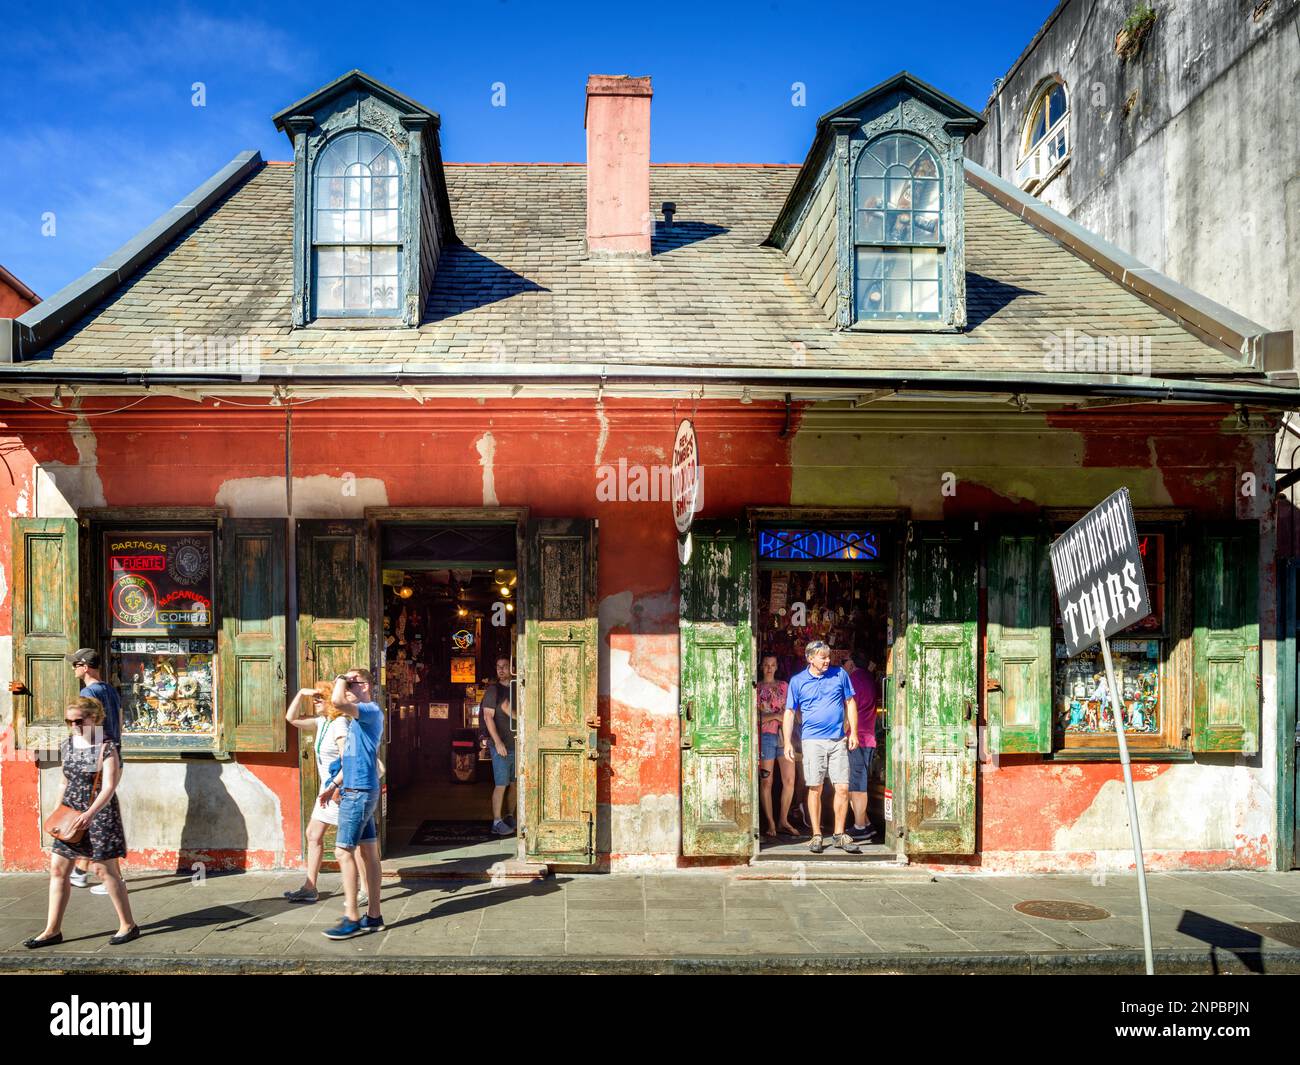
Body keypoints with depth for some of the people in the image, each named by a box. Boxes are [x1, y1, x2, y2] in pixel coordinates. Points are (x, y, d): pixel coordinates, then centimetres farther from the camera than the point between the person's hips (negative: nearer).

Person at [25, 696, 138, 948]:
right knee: (58, 868, 7)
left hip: (99, 814, -7)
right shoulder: (67, 745, 8)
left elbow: (109, 787, -20)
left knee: (104, 869, -2)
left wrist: (91, 813, -32)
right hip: (70, 813, 7)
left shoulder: (106, 747, -13)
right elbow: (66, 782, 19)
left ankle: (128, 925, 10)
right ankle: (52, 930, 17)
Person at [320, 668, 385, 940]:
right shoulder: (361, 716, 18)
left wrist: (341, 680, -12)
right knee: (368, 852, 10)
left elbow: (337, 701, -30)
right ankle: (373, 916, 14)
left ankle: (352, 919, -3)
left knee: (344, 852, -7)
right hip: (358, 792, 10)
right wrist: (334, 785, 21)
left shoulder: (372, 710, -12)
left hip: (359, 792, -10)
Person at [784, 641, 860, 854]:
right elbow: (789, 712, 6)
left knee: (843, 789, -2)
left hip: (838, 741, 1)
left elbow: (850, 703, 12)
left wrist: (853, 733, 6)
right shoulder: (797, 681, 3)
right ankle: (816, 836, 11)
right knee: (815, 789, 1)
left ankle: (840, 835, 11)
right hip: (813, 741, -1)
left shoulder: (840, 674, 6)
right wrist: (788, 742, -1)